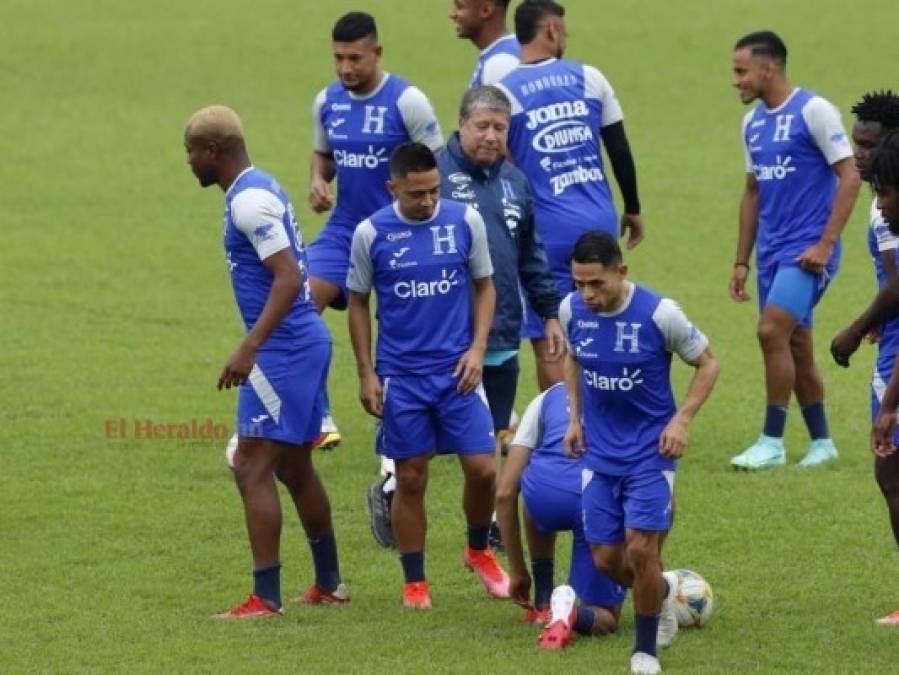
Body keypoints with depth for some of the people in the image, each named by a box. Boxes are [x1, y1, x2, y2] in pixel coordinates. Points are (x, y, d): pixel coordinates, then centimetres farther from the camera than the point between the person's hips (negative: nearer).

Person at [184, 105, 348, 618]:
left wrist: (249, 348, -29)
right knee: (294, 467, 20)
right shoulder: (261, 188, 14)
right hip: (306, 341, 11)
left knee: (253, 469, -9)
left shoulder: (250, 201, -17)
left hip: (284, 347, -11)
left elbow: (289, 278, -25)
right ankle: (329, 584, 30)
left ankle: (266, 598, -10)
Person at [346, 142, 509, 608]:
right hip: (400, 376, -1)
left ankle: (479, 551, 25)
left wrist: (477, 349, -4)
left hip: (458, 370, 1)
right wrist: (366, 374, 1)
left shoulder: (465, 221, -3)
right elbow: (358, 303, 5)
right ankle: (414, 582, 16)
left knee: (482, 469, -3)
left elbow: (484, 286, 8)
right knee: (410, 479, 3)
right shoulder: (371, 234, -5)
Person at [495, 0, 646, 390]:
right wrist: (632, 209, 19)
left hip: (546, 233, -3)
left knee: (548, 344, 1)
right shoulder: (589, 78, 2)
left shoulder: (505, 92, -7)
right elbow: (619, 149, 7)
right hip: (599, 223, 3)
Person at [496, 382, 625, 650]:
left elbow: (505, 494, 25)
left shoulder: (547, 398, 32)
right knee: (604, 619, 15)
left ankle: (542, 606, 31)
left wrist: (517, 570, 33)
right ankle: (571, 613, -20)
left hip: (542, 486, 1)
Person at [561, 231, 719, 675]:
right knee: (606, 558, 3)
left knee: (640, 548, -12)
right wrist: (575, 417, 7)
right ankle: (662, 590, 36)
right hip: (599, 452, 4)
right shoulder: (571, 310, -6)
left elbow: (707, 364, -3)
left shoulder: (659, 313, -18)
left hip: (651, 451, -4)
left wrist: (681, 420, -13)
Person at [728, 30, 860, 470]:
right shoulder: (753, 123, 13)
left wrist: (826, 244, -17)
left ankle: (772, 442, -12)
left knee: (772, 332, -18)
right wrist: (742, 261, 16)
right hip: (771, 251, 8)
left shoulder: (813, 111, -10)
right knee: (796, 347, 9)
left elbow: (849, 177, -12)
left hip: (807, 250, -8)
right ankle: (821, 443, 19)